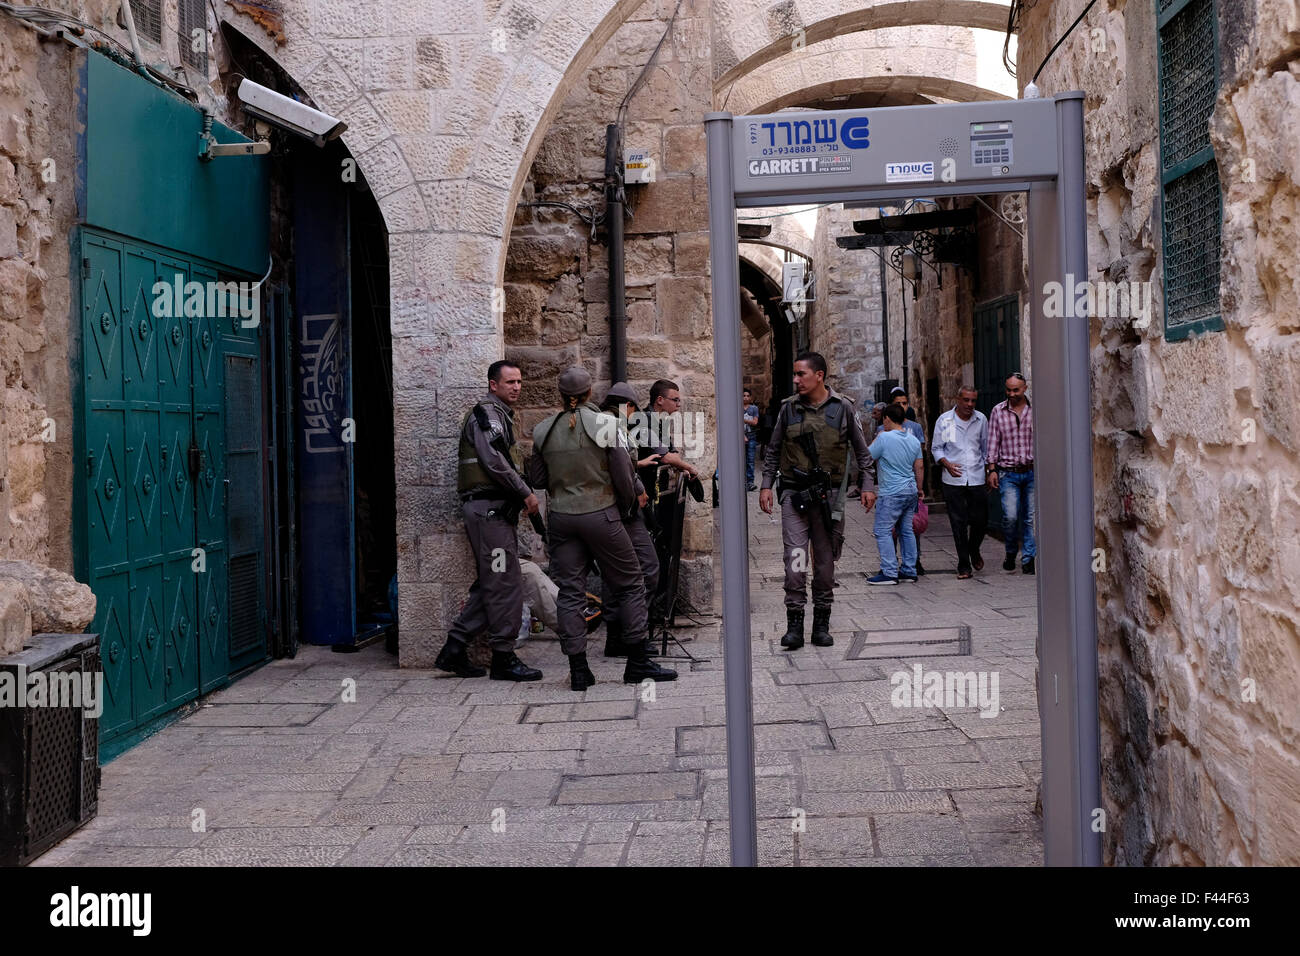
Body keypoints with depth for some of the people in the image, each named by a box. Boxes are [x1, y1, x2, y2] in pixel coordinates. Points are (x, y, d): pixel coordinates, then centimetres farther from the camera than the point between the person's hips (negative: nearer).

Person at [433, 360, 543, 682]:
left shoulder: (500, 415, 24)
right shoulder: (487, 413, -9)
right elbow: (495, 463, -20)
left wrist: (522, 494, 14)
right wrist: (526, 493, -14)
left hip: (497, 509, 11)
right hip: (489, 507, -11)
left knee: (490, 584, 12)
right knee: (505, 584, -7)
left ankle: (454, 649, 13)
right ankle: (504, 658, -1)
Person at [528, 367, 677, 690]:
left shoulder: (543, 430, 3)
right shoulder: (604, 424, -8)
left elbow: (536, 479, 8)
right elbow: (625, 477, -7)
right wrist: (623, 508, 9)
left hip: (560, 517, 4)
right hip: (601, 515, -4)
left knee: (570, 593, 7)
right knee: (630, 586, 8)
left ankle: (578, 670, 6)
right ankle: (638, 662, 9)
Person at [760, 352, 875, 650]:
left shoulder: (842, 407, 2)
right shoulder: (789, 408, 5)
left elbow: (861, 450, 10)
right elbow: (773, 451, 12)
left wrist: (866, 485, 4)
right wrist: (766, 485, 5)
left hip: (829, 494, 0)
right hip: (794, 493, 0)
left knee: (825, 561, 6)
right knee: (795, 558, -10)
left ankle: (822, 624, 16)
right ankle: (794, 625, -7)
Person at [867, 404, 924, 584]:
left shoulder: (884, 438, -13)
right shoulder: (914, 440, 10)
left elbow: (867, 457, -3)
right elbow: (919, 467, 14)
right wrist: (919, 489, 23)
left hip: (892, 493, -8)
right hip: (911, 491, 8)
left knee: (883, 531, -4)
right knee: (906, 530, 13)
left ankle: (889, 573, -9)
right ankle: (909, 571, 15)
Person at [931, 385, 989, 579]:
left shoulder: (981, 419, 7)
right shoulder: (944, 420, 0)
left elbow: (986, 447, 16)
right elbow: (936, 448, 4)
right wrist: (947, 464, -13)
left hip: (977, 478, 2)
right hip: (953, 480, -2)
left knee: (981, 519, 2)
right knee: (959, 522, -2)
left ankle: (974, 551, 32)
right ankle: (964, 565, 5)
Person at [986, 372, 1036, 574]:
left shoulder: (1035, 410, 4)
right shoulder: (998, 411, 5)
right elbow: (993, 442, 6)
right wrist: (992, 470, 0)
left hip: (1032, 472, 1)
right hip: (1008, 472, -1)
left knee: (1030, 517, 0)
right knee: (1010, 516, -11)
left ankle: (1028, 559, 9)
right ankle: (1010, 553, 11)